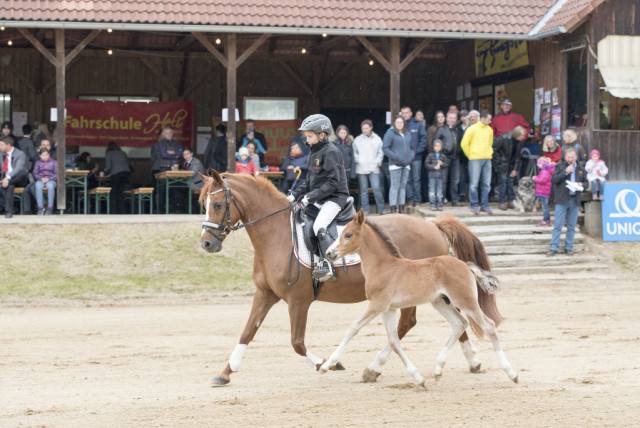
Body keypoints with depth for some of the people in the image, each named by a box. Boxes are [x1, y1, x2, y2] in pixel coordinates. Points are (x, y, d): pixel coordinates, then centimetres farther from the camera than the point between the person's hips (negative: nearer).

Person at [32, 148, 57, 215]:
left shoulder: (54, 162, 14)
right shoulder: (38, 162, 18)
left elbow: (56, 174, 6)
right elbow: (35, 173, 10)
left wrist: (49, 179, -11)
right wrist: (41, 178, -10)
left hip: (51, 180, -1)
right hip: (40, 180, 1)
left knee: (50, 186, -39)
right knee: (38, 186, -37)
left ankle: (50, 208, -36)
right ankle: (40, 207, -38)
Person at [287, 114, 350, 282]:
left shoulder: (330, 152, -15)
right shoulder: (314, 152, 14)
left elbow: (333, 183, -20)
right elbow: (309, 180, 19)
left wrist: (311, 196, -22)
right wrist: (295, 195, 7)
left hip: (334, 198, -10)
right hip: (318, 199, 10)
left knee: (319, 227, -29)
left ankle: (327, 264, -31)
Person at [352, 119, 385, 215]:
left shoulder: (377, 139, 4)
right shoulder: (357, 140, 5)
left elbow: (381, 153, 5)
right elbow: (354, 152, 7)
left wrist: (377, 162, -7)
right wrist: (358, 160, -7)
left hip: (374, 168, -1)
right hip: (361, 169, 1)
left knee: (376, 188, -7)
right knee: (363, 190, 5)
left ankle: (381, 209, 3)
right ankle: (365, 209, 11)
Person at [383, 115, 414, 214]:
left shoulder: (408, 133, 13)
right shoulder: (390, 133, -5)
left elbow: (412, 146, 22)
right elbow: (385, 148, -10)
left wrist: (412, 155, 3)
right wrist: (396, 157, -16)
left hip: (406, 164, 6)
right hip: (395, 164, -6)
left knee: (403, 186, 9)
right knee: (395, 186, -7)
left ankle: (401, 208, 13)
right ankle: (393, 208, -6)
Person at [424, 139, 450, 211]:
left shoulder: (443, 156, 6)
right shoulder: (430, 155, 1)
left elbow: (447, 164, 6)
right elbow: (426, 164, -2)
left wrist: (441, 164, -13)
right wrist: (434, 167, -12)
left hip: (441, 176, 1)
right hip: (432, 176, -1)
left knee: (439, 191, 4)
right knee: (432, 191, -3)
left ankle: (439, 205, 9)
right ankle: (433, 204, 3)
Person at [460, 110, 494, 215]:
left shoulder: (490, 130, 11)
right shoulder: (472, 129, -5)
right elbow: (464, 144, -5)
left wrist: (489, 153, 12)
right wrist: (470, 156, 0)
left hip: (487, 159, 5)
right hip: (475, 159, -5)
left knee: (486, 184, 4)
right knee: (474, 184, -4)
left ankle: (484, 205, 11)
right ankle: (474, 206, 1)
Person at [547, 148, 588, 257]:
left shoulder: (581, 169, 10)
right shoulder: (560, 166, 0)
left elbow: (586, 182, 16)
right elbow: (554, 179, -10)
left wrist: (581, 185, -6)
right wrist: (565, 172, -16)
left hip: (575, 200, 3)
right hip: (562, 200, -3)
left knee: (571, 226, 8)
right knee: (558, 225, -5)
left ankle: (568, 247, 15)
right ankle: (553, 248, -3)